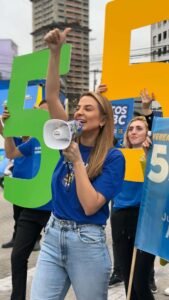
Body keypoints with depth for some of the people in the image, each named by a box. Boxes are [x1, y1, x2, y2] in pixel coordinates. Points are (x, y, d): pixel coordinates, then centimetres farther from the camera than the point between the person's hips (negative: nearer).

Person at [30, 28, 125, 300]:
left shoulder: (113, 157, -10)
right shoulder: (70, 140, 3)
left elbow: (90, 206, -19)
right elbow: (51, 96, -6)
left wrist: (76, 160, -19)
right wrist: (55, 52, -16)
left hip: (87, 242, -4)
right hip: (53, 235, 4)